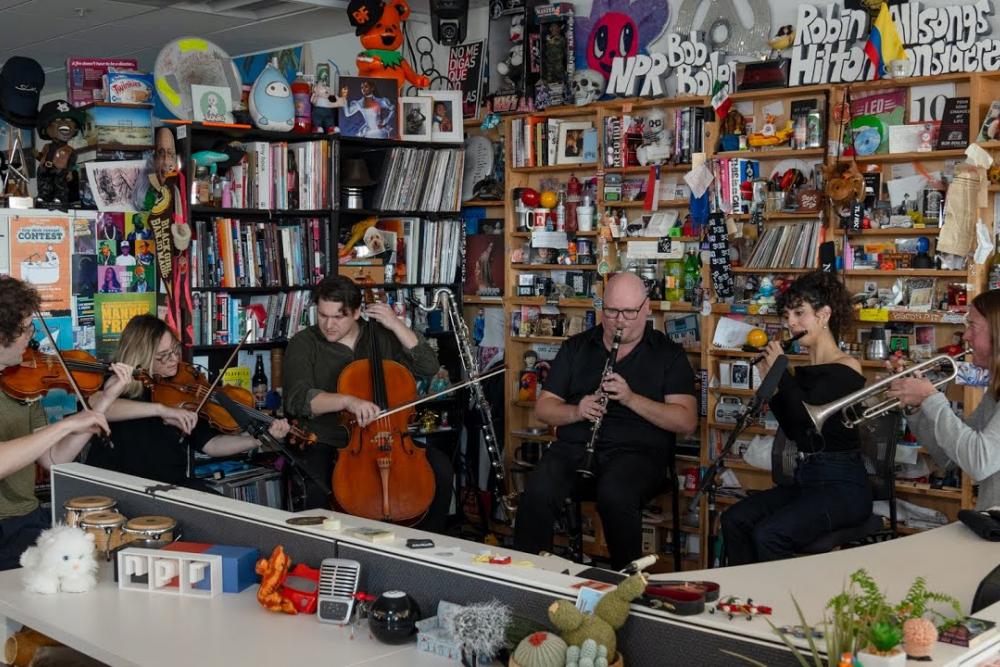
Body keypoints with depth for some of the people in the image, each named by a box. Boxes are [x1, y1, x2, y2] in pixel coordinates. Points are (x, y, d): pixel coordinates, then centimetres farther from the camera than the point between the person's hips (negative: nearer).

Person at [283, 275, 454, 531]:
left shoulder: (381, 337, 6)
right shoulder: (303, 344, -3)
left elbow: (429, 366, 0)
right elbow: (297, 399, -18)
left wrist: (396, 324, -8)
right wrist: (347, 400, -33)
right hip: (327, 444, -3)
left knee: (441, 467, -18)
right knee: (317, 489, -34)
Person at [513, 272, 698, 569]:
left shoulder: (669, 354, 8)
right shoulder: (576, 347, 16)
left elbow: (687, 422, -3)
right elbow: (543, 408, 13)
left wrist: (631, 399, -15)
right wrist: (576, 412, -9)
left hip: (637, 450, -2)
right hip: (574, 445, 2)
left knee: (615, 496, -36)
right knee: (538, 493, -29)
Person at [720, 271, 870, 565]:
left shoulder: (846, 367, -10)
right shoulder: (804, 371, 13)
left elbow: (806, 415, -23)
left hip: (842, 485, -7)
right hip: (805, 480, 8)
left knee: (769, 535, -27)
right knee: (733, 520, -13)